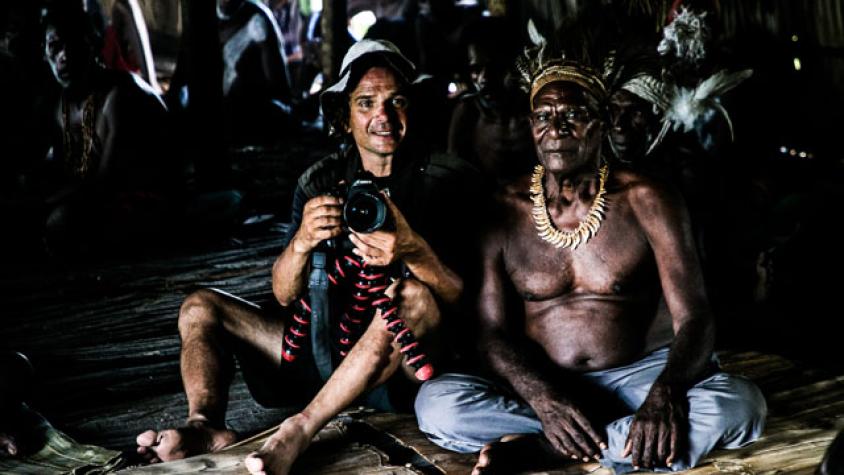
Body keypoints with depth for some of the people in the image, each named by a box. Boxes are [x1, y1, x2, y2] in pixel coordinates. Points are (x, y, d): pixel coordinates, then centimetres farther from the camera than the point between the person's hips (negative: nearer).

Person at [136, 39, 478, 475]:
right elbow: (284, 295, 1)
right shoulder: (320, 181, 7)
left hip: (404, 358, -4)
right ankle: (207, 426, -30)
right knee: (200, 308, -1)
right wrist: (302, 242, -23)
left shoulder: (446, 179, -4)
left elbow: (467, 299, -13)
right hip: (325, 344, 5)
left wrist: (413, 251, -33)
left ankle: (298, 432, -39)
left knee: (414, 294, -35)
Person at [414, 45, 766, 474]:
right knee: (435, 402, -27)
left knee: (739, 404, -31)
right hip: (539, 387, 0)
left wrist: (665, 397, -33)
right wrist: (545, 402, -25)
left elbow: (693, 319, -11)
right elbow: (493, 332, -4)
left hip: (634, 378, 0)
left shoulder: (646, 202, -4)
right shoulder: (504, 212, 1)